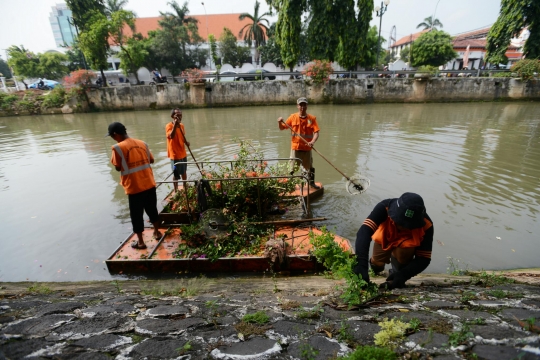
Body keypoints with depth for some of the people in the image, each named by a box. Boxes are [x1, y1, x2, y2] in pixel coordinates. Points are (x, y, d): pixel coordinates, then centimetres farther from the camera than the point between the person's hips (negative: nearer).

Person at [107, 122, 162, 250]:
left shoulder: (118, 147, -12)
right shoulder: (142, 143, 4)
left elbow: (118, 168, -6)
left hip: (134, 187, -5)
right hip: (149, 184, 5)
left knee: (136, 215, 9)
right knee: (152, 209, 21)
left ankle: (140, 242, 20)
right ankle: (157, 232, 36)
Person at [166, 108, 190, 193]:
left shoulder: (181, 125, 6)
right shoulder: (169, 126, -16)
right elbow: (171, 136, -34)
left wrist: (186, 142, -5)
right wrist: (175, 125, -41)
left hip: (183, 153, 7)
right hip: (175, 154, -7)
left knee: (184, 172, 20)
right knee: (176, 174, 2)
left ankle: (185, 187, 37)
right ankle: (176, 191, 15)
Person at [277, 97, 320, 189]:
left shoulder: (312, 118, -1)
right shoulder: (293, 117, 0)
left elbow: (316, 132, -9)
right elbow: (282, 128, 6)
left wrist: (313, 141, -27)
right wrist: (280, 123, -15)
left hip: (307, 148, 1)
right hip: (295, 147, -1)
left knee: (309, 167, 15)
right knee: (292, 168, 2)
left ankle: (312, 182, 35)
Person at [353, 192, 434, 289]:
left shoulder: (426, 225, -35)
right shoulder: (385, 207, -41)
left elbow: (424, 259, -30)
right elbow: (364, 231, -51)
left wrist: (403, 275, -46)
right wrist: (361, 264, -62)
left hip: (408, 243, -1)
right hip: (385, 239, 2)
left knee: (404, 249, -33)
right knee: (377, 265, -2)